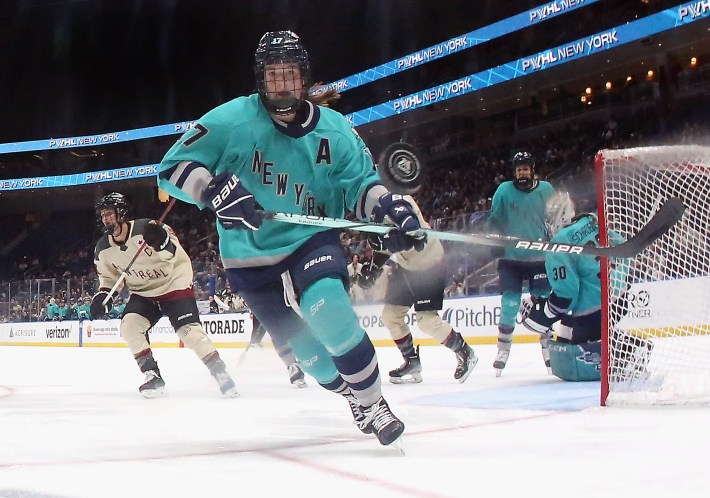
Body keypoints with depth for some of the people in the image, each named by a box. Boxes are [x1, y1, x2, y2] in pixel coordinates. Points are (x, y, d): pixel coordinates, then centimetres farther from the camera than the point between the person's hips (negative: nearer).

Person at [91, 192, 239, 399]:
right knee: (129, 327, -16)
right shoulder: (104, 248, -5)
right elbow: (109, 277, 9)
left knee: (189, 331, -17)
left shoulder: (146, 228, -24)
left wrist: (162, 242, -42)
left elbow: (173, 252, -22)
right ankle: (153, 375, -8)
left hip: (173, 284, -6)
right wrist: (102, 296, -8)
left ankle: (220, 372, -5)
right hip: (142, 292, 6)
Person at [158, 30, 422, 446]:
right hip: (250, 256, 0)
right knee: (307, 348, 5)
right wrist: (215, 190, -31)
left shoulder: (334, 130, -4)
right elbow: (172, 167, -13)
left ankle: (371, 402, -12)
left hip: (310, 240, 0)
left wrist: (388, 203, -20)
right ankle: (352, 395, 35)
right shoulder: (232, 120, -12)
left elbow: (358, 183, 2)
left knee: (328, 309, -30)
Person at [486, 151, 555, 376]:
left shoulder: (545, 189, 1)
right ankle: (503, 350, 7)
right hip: (511, 258, 0)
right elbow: (494, 220, 5)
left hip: (539, 258, 1)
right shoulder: (504, 190, -1)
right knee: (509, 305, -5)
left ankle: (547, 348, 17)